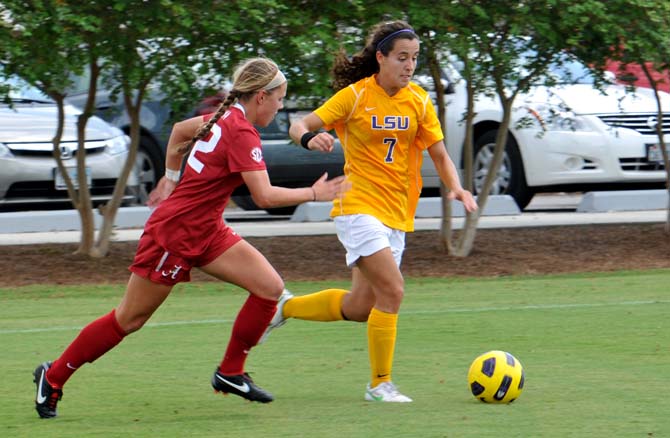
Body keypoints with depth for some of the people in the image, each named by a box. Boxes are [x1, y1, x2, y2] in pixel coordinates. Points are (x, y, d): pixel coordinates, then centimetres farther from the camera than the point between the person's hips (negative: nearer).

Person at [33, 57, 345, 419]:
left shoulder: (225, 119, 6)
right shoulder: (242, 134, -22)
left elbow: (179, 130, 24)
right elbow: (264, 196, -28)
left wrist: (171, 179, 28)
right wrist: (313, 194, -17)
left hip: (206, 232, 9)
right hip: (173, 234, -9)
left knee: (270, 287, -3)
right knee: (128, 320, 1)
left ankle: (230, 373, 7)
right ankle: (53, 377, 16)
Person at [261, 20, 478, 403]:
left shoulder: (418, 101, 5)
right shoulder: (356, 96, -8)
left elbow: (440, 156, 9)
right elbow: (299, 126, -7)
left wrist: (456, 188, -11)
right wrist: (309, 138, -31)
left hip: (397, 215, 6)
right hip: (359, 208, -6)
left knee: (359, 307, 8)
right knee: (392, 290, -20)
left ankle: (285, 307, 32)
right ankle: (380, 383, -8)